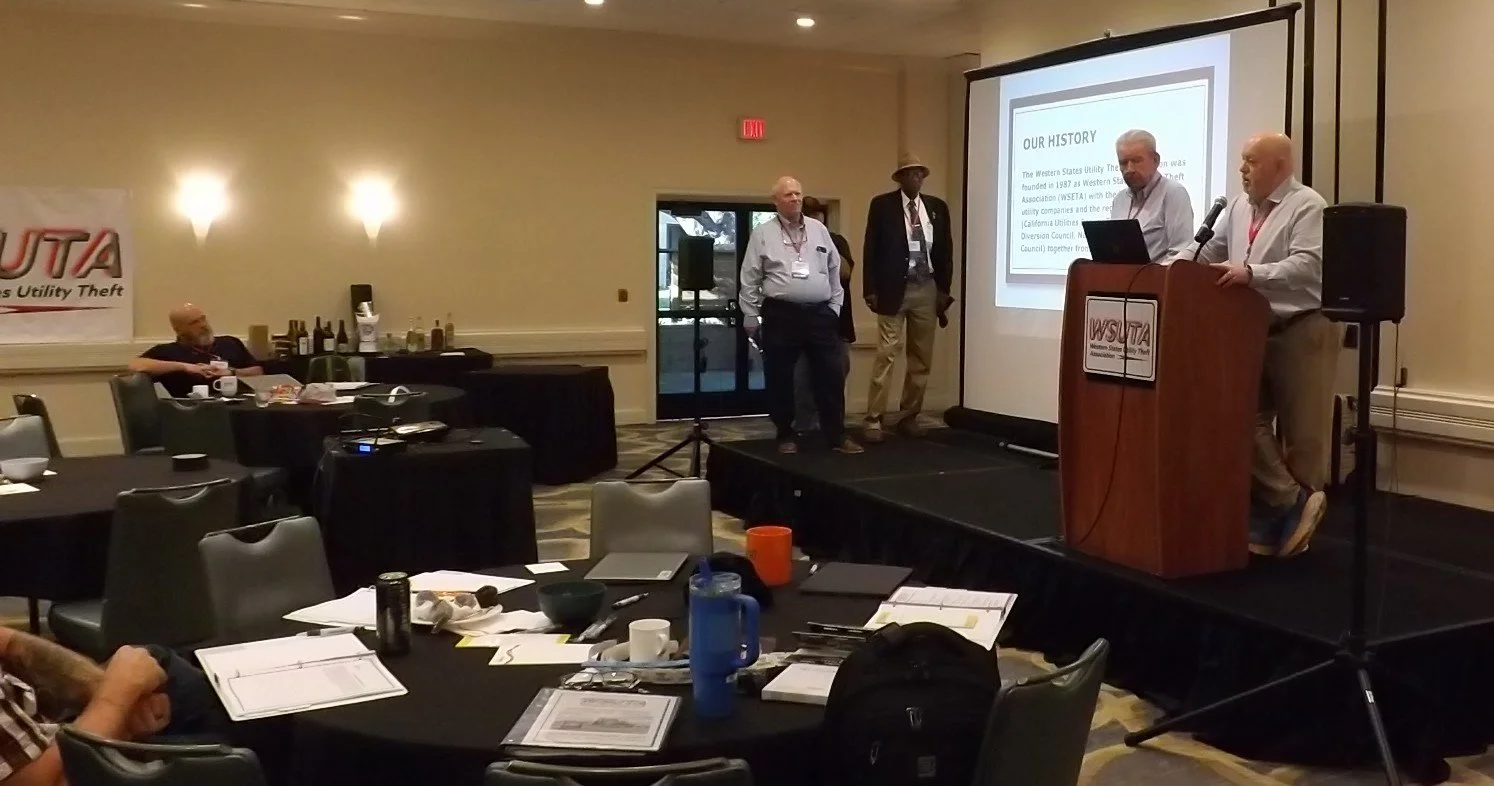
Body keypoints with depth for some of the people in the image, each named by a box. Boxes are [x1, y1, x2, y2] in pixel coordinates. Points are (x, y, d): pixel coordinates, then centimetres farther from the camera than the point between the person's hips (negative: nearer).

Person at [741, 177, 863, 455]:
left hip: (820, 314, 2)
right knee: (780, 379, 3)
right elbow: (750, 279, 1)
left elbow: (834, 271, 16)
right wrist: (751, 318, 0)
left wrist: (834, 307, 12)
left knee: (830, 376, 2)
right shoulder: (762, 233, 1)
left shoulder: (819, 230, 11)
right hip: (780, 315, -2)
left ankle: (836, 435, 11)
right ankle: (786, 435, 17)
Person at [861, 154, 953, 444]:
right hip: (893, 289, -4)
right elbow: (870, 249, -3)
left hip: (927, 289, 4)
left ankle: (908, 416, 18)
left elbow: (945, 250, 11)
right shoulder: (882, 205, -1)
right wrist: (870, 289, -9)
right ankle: (873, 420, -5)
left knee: (922, 358, 8)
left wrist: (944, 289, 4)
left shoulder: (937, 207, 9)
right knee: (886, 354, -8)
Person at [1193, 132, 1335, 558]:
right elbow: (1209, 252, 14)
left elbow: (1307, 266, -22)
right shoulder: (1239, 208, 12)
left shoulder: (1308, 206, -11)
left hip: (1301, 331, -7)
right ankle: (1291, 504, 8)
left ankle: (1282, 513, 11)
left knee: (1302, 432, 3)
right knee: (1248, 421, 1)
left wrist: (1252, 273, -32)